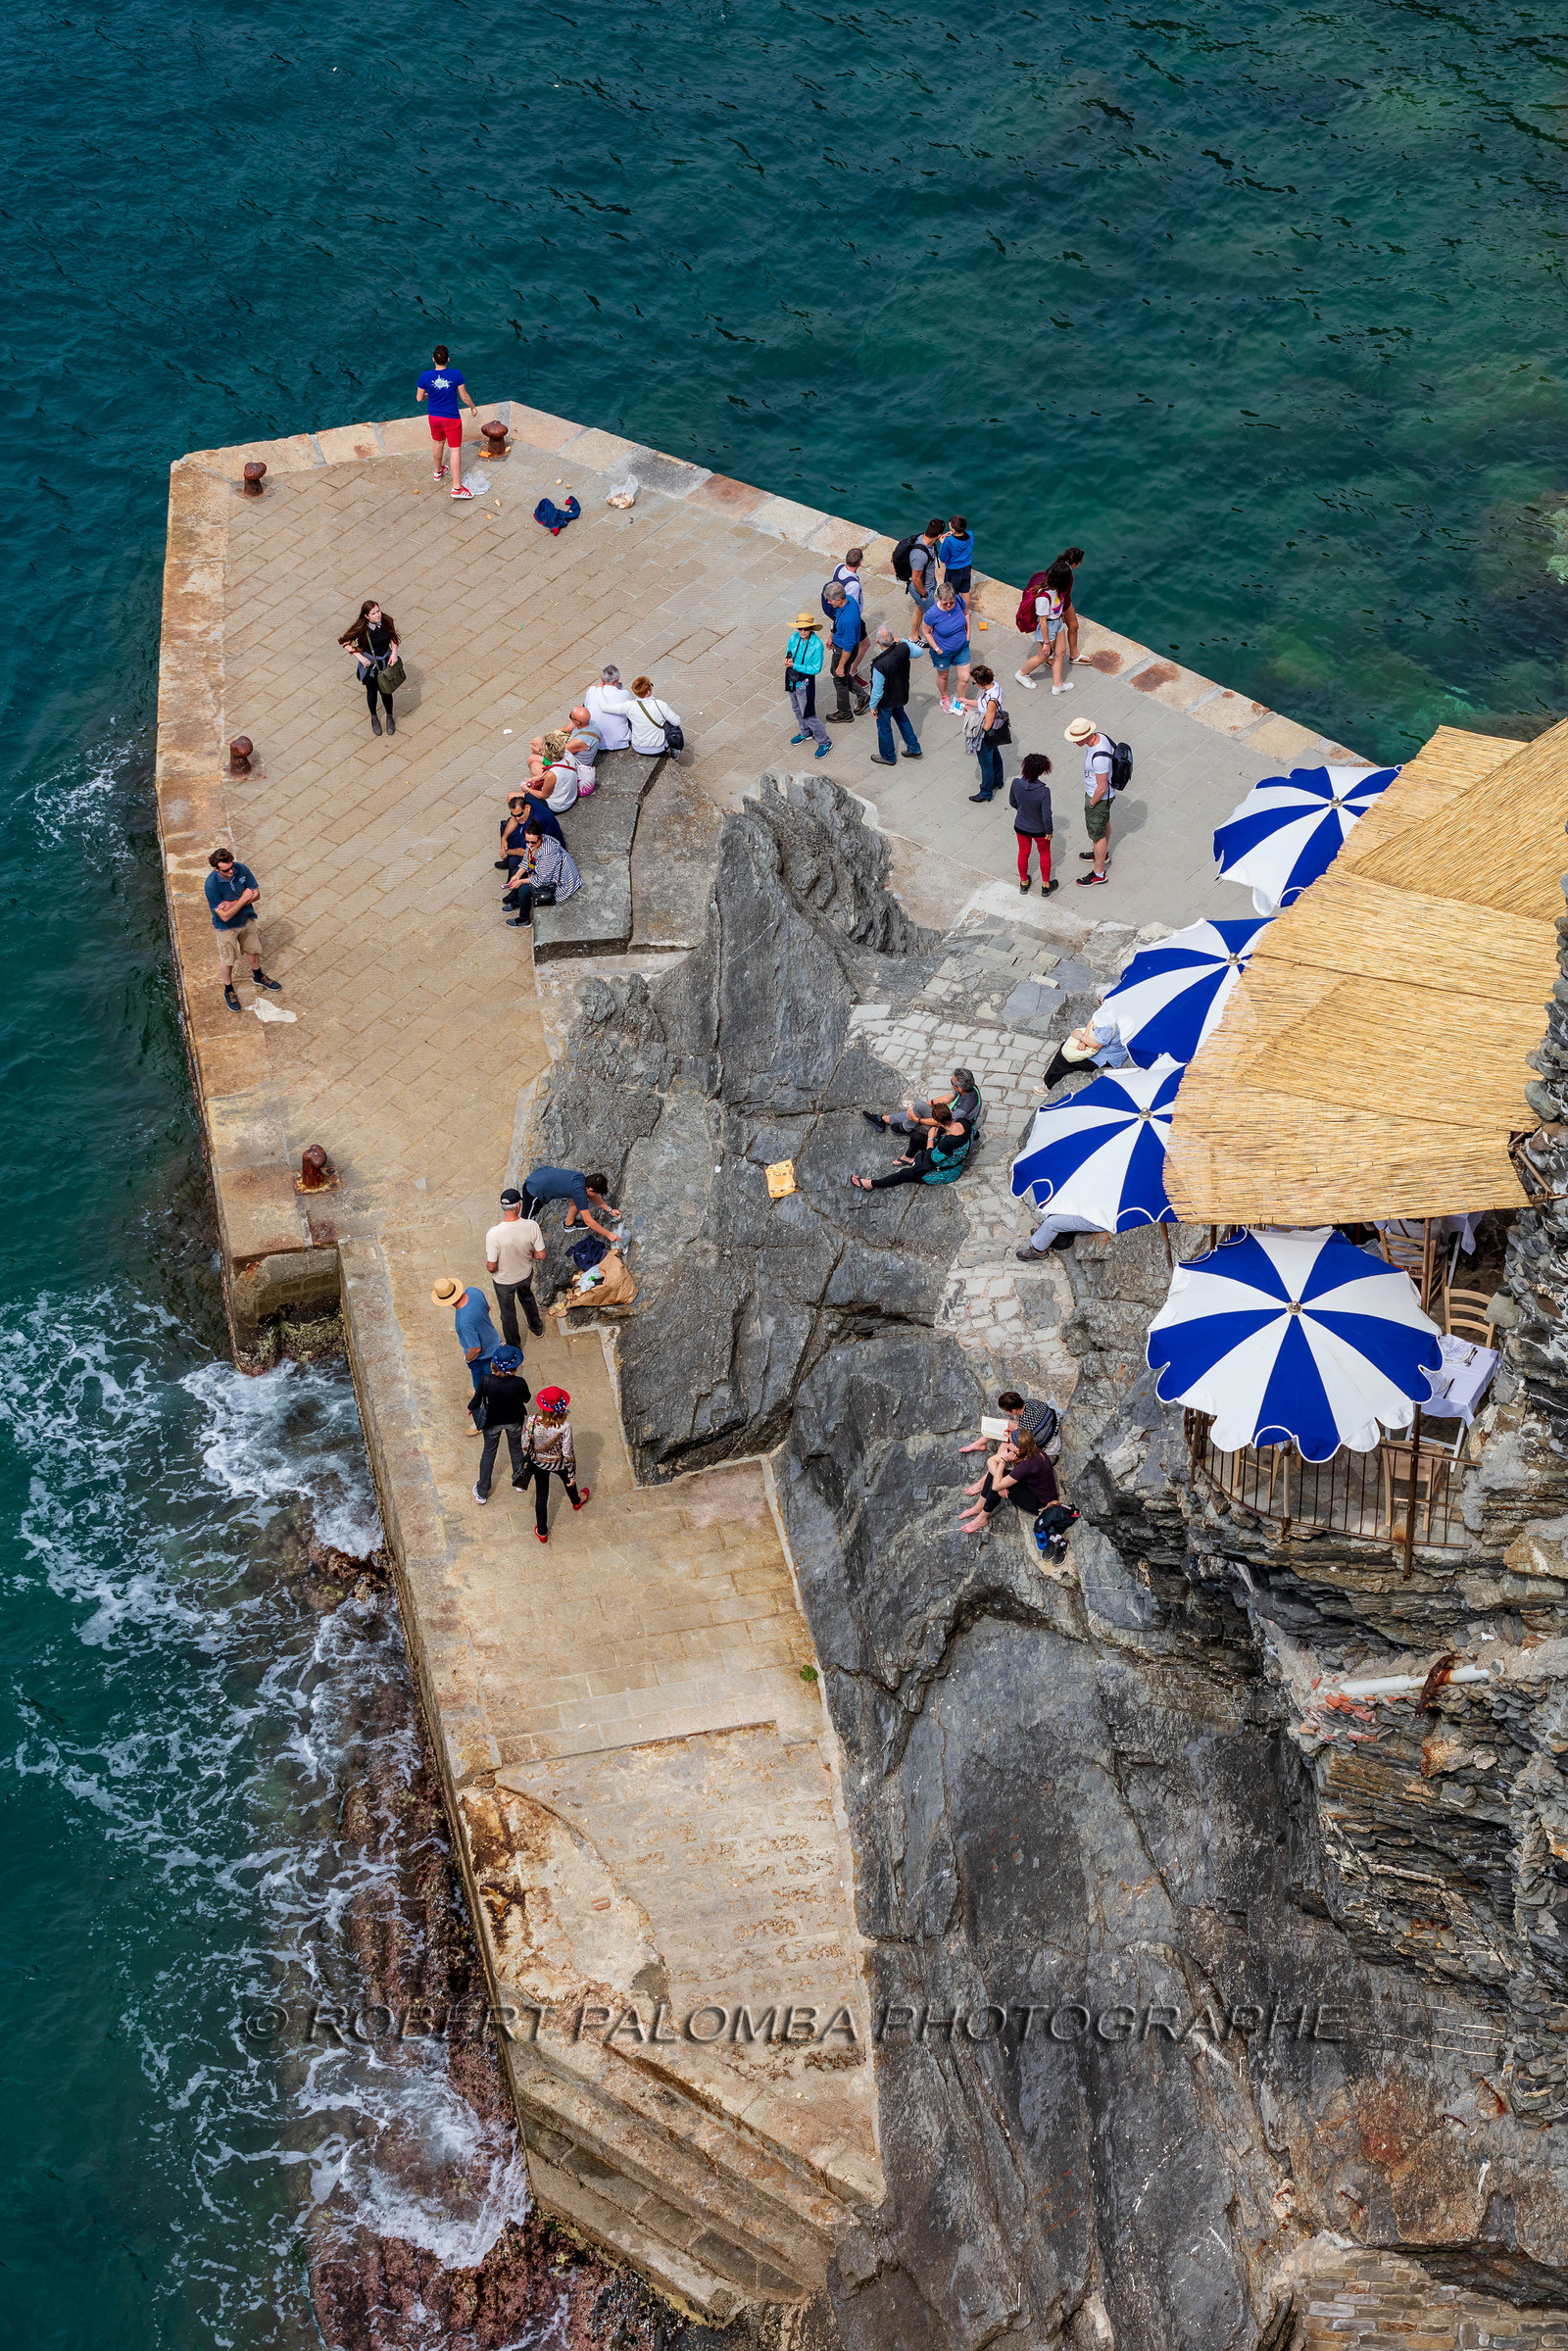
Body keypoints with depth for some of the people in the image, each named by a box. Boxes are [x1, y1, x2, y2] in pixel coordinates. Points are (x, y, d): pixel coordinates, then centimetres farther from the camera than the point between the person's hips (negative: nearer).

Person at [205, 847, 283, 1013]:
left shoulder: (242, 870, -23)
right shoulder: (211, 885, -35)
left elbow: (256, 894, -15)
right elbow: (225, 916, -31)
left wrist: (233, 904, -28)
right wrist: (243, 899, -29)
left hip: (246, 920, 4)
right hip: (227, 927, -4)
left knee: (252, 949, 26)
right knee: (227, 960, 15)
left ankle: (258, 976, 54)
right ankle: (228, 990, 40)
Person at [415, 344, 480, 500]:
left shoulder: (425, 376, -14)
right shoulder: (456, 374, -19)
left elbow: (419, 398, -3)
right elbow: (464, 396, -10)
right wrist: (472, 407, 10)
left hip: (434, 417, 3)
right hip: (452, 418, -3)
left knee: (439, 443, 28)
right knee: (455, 449, 4)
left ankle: (438, 471, 50)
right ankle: (457, 487, 2)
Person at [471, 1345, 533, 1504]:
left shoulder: (487, 1381, -33)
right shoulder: (519, 1383, -32)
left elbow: (477, 1400, -15)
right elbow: (526, 1399, -10)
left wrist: (471, 1408, 8)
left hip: (492, 1422, 0)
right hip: (514, 1421, 0)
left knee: (489, 1453, 23)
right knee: (516, 1449, 29)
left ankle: (481, 1493, 38)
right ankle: (519, 1481, 54)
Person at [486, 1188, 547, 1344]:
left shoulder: (494, 1234, -36)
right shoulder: (531, 1226, -28)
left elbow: (491, 1267, -27)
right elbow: (541, 1256, -18)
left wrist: (489, 1267, -2)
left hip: (503, 1281, -3)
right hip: (526, 1275, 3)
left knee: (508, 1313, 24)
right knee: (527, 1297, 37)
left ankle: (514, 1347, 47)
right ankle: (537, 1328, 61)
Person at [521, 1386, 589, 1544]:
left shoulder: (532, 1420, -28)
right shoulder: (564, 1427, -34)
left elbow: (525, 1445, -13)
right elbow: (568, 1454, -23)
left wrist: (530, 1455, 10)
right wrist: (572, 1474, -7)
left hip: (538, 1462, 1)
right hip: (558, 1464, -1)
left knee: (541, 1495, 22)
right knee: (568, 1480, 34)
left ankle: (542, 1532, 38)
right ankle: (576, 1501, 66)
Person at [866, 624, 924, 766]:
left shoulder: (879, 665, -39)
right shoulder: (904, 649, -24)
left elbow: (877, 691, -26)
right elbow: (920, 652, 0)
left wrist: (872, 706, -9)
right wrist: (903, 640, 4)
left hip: (886, 701, -6)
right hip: (901, 695, 6)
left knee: (884, 727, 19)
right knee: (901, 717, 32)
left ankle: (888, 757, 40)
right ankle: (914, 748, 44)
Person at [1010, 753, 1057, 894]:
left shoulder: (1016, 783, -23)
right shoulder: (1043, 791, -34)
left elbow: (1012, 803, -4)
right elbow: (1046, 816, -25)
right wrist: (1049, 831, -7)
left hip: (1021, 827, 3)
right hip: (1039, 830, -3)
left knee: (1023, 853, 28)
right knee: (1044, 854, 24)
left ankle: (1023, 883, 47)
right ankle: (1045, 885, 41)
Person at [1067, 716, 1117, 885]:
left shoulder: (1099, 757, -40)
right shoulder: (1099, 737, -11)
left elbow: (1102, 788, -32)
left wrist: (1091, 804, -14)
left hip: (1098, 798, -9)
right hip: (1094, 791, 9)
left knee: (1097, 834, 8)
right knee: (1104, 822, 30)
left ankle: (1098, 873, 25)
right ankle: (1104, 854, 54)